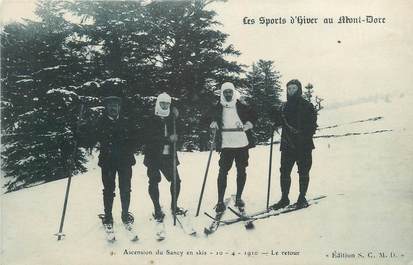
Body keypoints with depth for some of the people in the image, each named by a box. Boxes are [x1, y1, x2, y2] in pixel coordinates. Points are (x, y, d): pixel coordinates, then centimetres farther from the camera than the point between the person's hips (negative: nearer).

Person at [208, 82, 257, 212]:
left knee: (241, 171, 8)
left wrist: (249, 124, -5)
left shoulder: (242, 106, 5)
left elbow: (253, 115, 13)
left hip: (242, 144, 1)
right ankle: (220, 201, 0)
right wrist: (213, 122, -5)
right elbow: (210, 117, 16)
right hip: (226, 145, -1)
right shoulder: (218, 108, 6)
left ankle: (238, 197, 24)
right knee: (223, 172, -6)